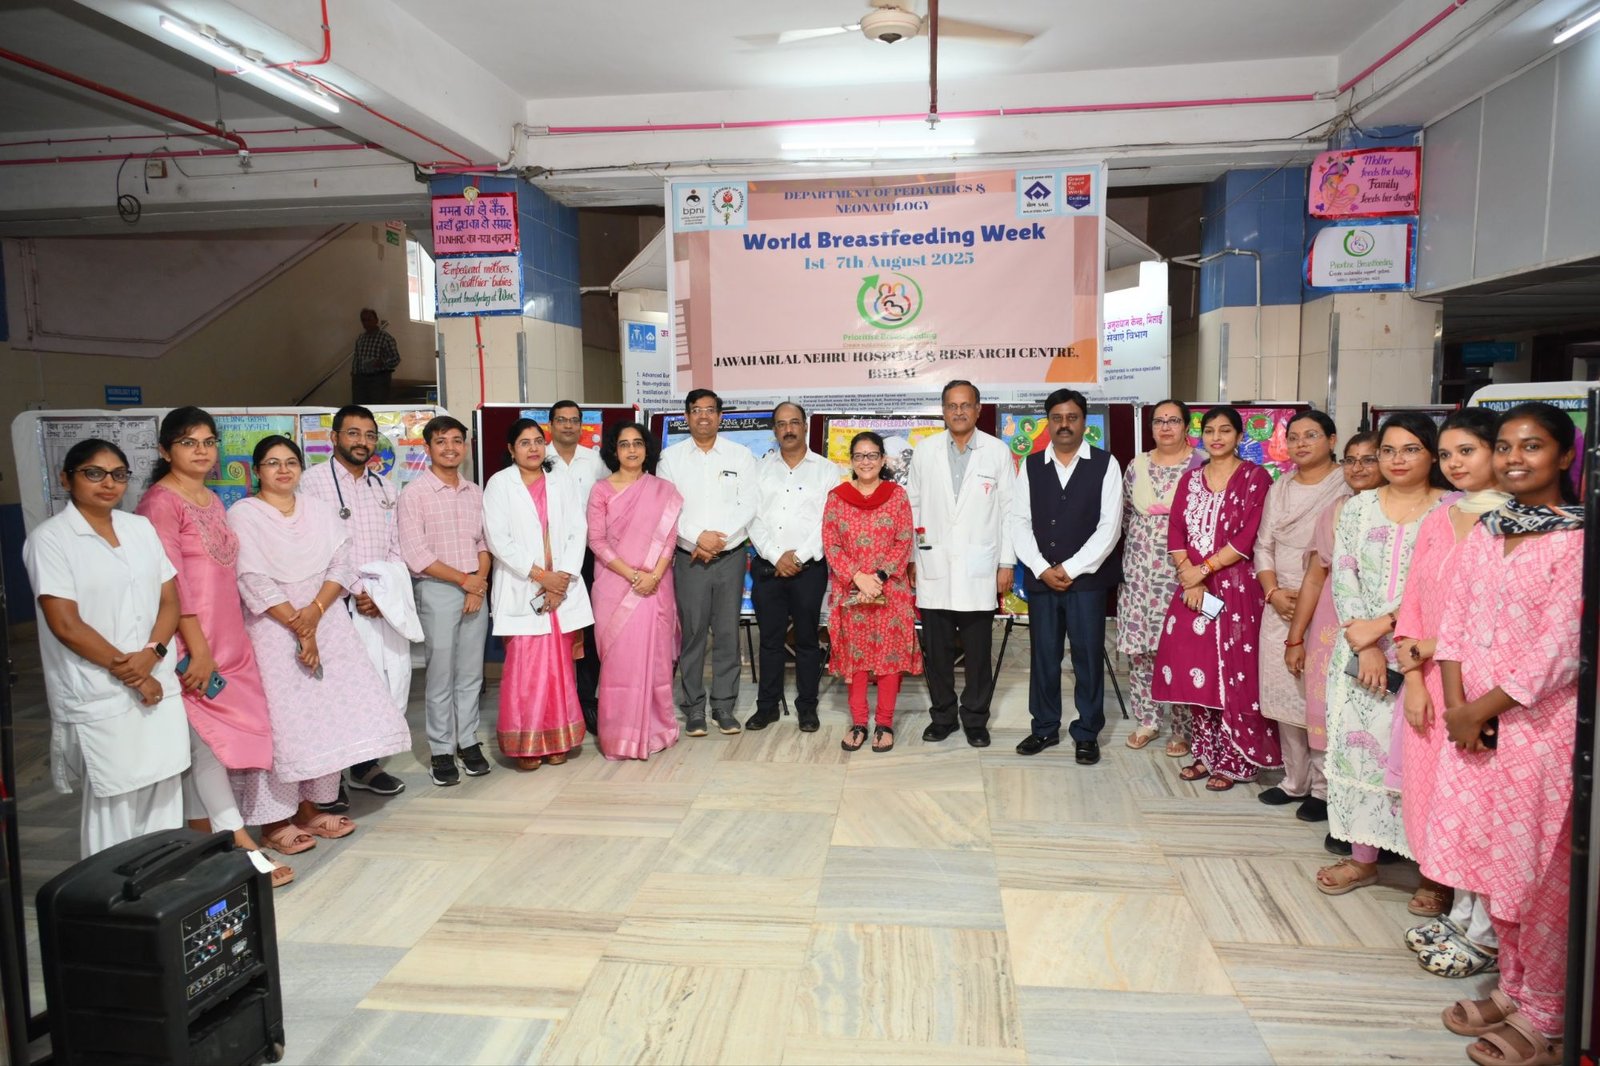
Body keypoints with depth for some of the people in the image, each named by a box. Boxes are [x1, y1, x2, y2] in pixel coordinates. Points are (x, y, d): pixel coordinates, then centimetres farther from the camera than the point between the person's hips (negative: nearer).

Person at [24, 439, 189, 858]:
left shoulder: (141, 529, 10)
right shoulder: (50, 539, -6)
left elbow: (170, 600, 8)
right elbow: (65, 624, -12)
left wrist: (151, 654, -10)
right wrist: (128, 673, -11)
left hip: (159, 685, 5)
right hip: (99, 696, -5)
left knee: (163, 794, 10)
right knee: (111, 802, 4)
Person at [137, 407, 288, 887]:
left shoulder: (212, 500, 15)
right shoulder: (160, 502, -10)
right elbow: (170, 582, -16)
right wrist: (197, 647, -18)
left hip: (227, 638, 8)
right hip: (191, 641, -8)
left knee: (203, 740, 13)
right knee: (209, 737, -5)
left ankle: (203, 837, 22)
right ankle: (240, 846, -2)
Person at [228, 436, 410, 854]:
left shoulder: (320, 511, 10)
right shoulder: (242, 515, -5)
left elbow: (342, 566, 3)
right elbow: (254, 581, -12)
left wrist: (314, 612, -13)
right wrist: (297, 627, -14)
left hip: (326, 623, 5)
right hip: (272, 630, -5)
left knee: (329, 714, 5)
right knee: (280, 721, -5)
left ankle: (310, 809, 18)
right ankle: (274, 821, 6)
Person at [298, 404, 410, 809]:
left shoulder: (385, 487, 17)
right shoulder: (314, 482, -2)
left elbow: (397, 547, 13)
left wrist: (383, 594, -1)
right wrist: (355, 591, -10)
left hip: (386, 603, 6)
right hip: (341, 603, -5)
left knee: (391, 681, 6)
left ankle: (367, 764, 21)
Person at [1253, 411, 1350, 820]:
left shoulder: (1347, 487, -5)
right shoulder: (1279, 488, 15)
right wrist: (1273, 593, -1)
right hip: (1280, 605, 6)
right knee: (1283, 695, 8)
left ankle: (1324, 788, 9)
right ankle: (1295, 780, 20)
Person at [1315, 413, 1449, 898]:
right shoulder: (1359, 507, 9)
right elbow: (1342, 578, 3)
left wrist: (1383, 624, -13)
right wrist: (1364, 646, -7)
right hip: (1360, 652, 4)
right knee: (1355, 748, 7)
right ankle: (1362, 857, 21)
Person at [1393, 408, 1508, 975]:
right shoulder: (1436, 520, 11)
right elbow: (1412, 603, 9)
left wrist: (1434, 646, -9)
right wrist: (1413, 678, 2)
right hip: (1430, 679, 6)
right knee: (1434, 788, 11)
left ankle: (1483, 932, 16)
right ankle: (1459, 912, 27)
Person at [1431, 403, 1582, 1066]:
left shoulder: (1577, 538, -11)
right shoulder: (1487, 531, 9)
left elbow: (1559, 649, -16)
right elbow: (1454, 623, 6)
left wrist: (1482, 709, -12)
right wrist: (1457, 707, -5)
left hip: (1543, 724, -6)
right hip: (1475, 723, 6)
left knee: (1541, 868, 5)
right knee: (1492, 859, 15)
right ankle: (1512, 987, 32)